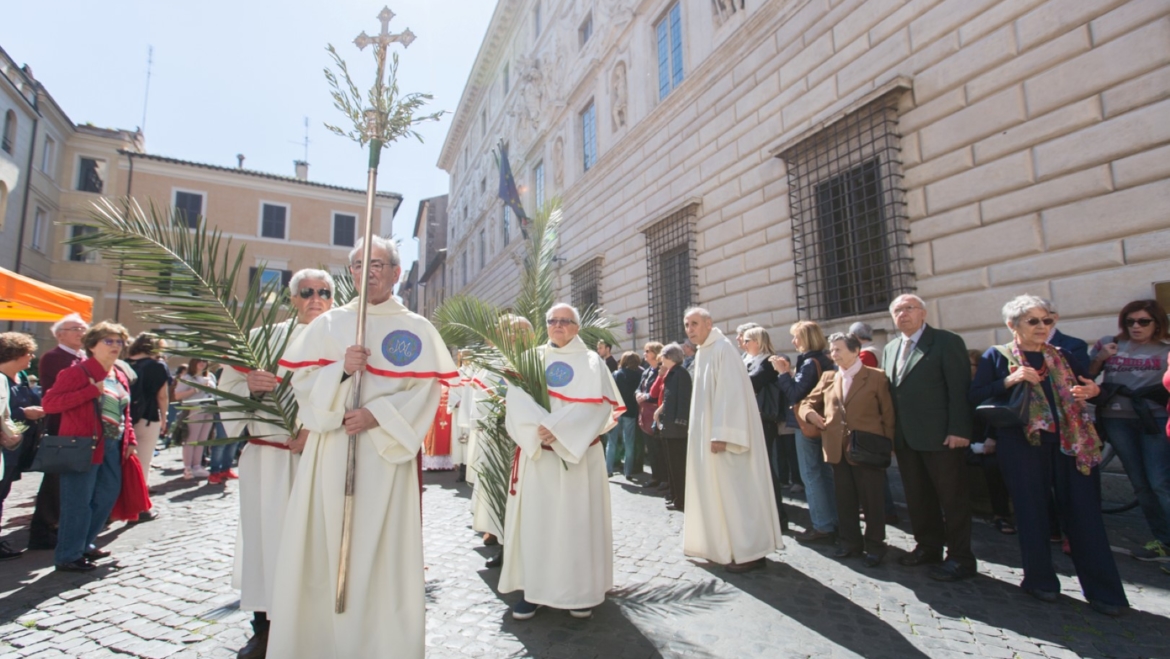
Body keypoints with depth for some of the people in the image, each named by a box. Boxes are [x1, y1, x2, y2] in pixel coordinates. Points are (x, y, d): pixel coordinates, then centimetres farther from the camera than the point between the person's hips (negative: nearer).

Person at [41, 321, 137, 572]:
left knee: (108, 495, 15)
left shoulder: (120, 377, 14)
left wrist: (129, 439, 11)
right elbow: (49, 403, -17)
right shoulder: (77, 372, -9)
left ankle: (85, 544, 32)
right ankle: (68, 556, 12)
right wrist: (92, 391, -23)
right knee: (78, 502, -1)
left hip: (112, 447, 8)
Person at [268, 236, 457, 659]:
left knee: (384, 551, 2)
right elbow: (301, 380, 5)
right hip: (330, 451, 2)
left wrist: (378, 415, -16)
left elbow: (426, 391, -4)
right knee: (321, 548, 5)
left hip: (388, 453, -2)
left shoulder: (416, 329, 3)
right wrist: (340, 369, -13)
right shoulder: (328, 323, 11)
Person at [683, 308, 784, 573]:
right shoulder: (703, 352, 13)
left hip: (722, 434, -10)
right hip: (706, 433, 10)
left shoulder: (722, 348, -15)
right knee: (717, 490, 14)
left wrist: (721, 434, -24)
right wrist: (698, 430, 16)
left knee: (735, 490, -3)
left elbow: (731, 393, -22)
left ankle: (749, 552, 7)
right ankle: (726, 545, 25)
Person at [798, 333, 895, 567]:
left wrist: (889, 444, -8)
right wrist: (810, 413, -6)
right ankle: (850, 541, 27)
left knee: (872, 500, 6)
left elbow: (888, 414, -3)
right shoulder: (828, 378, 10)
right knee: (844, 499, 13)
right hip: (838, 449, 4)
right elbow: (807, 402, 15)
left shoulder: (876, 377, -2)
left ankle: (874, 545, 22)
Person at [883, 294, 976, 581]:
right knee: (917, 497, 14)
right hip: (905, 438, 6)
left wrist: (959, 430, -16)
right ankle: (928, 547, 29)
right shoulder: (890, 348, 14)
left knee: (952, 497, 5)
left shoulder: (947, 342, -5)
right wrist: (891, 433, 9)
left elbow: (960, 388, -11)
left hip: (941, 436, -6)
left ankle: (960, 557, 17)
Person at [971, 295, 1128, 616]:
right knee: (1032, 513, 5)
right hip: (1023, 443, -4)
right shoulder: (996, 356, 0)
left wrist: (1092, 390, -2)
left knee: (1084, 514, 4)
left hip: (1071, 441, 4)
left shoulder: (1062, 356, 14)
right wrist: (1010, 381, -20)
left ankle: (1102, 589, 15)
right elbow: (975, 395, -8)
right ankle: (1040, 580, 20)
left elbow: (1084, 386, 20)